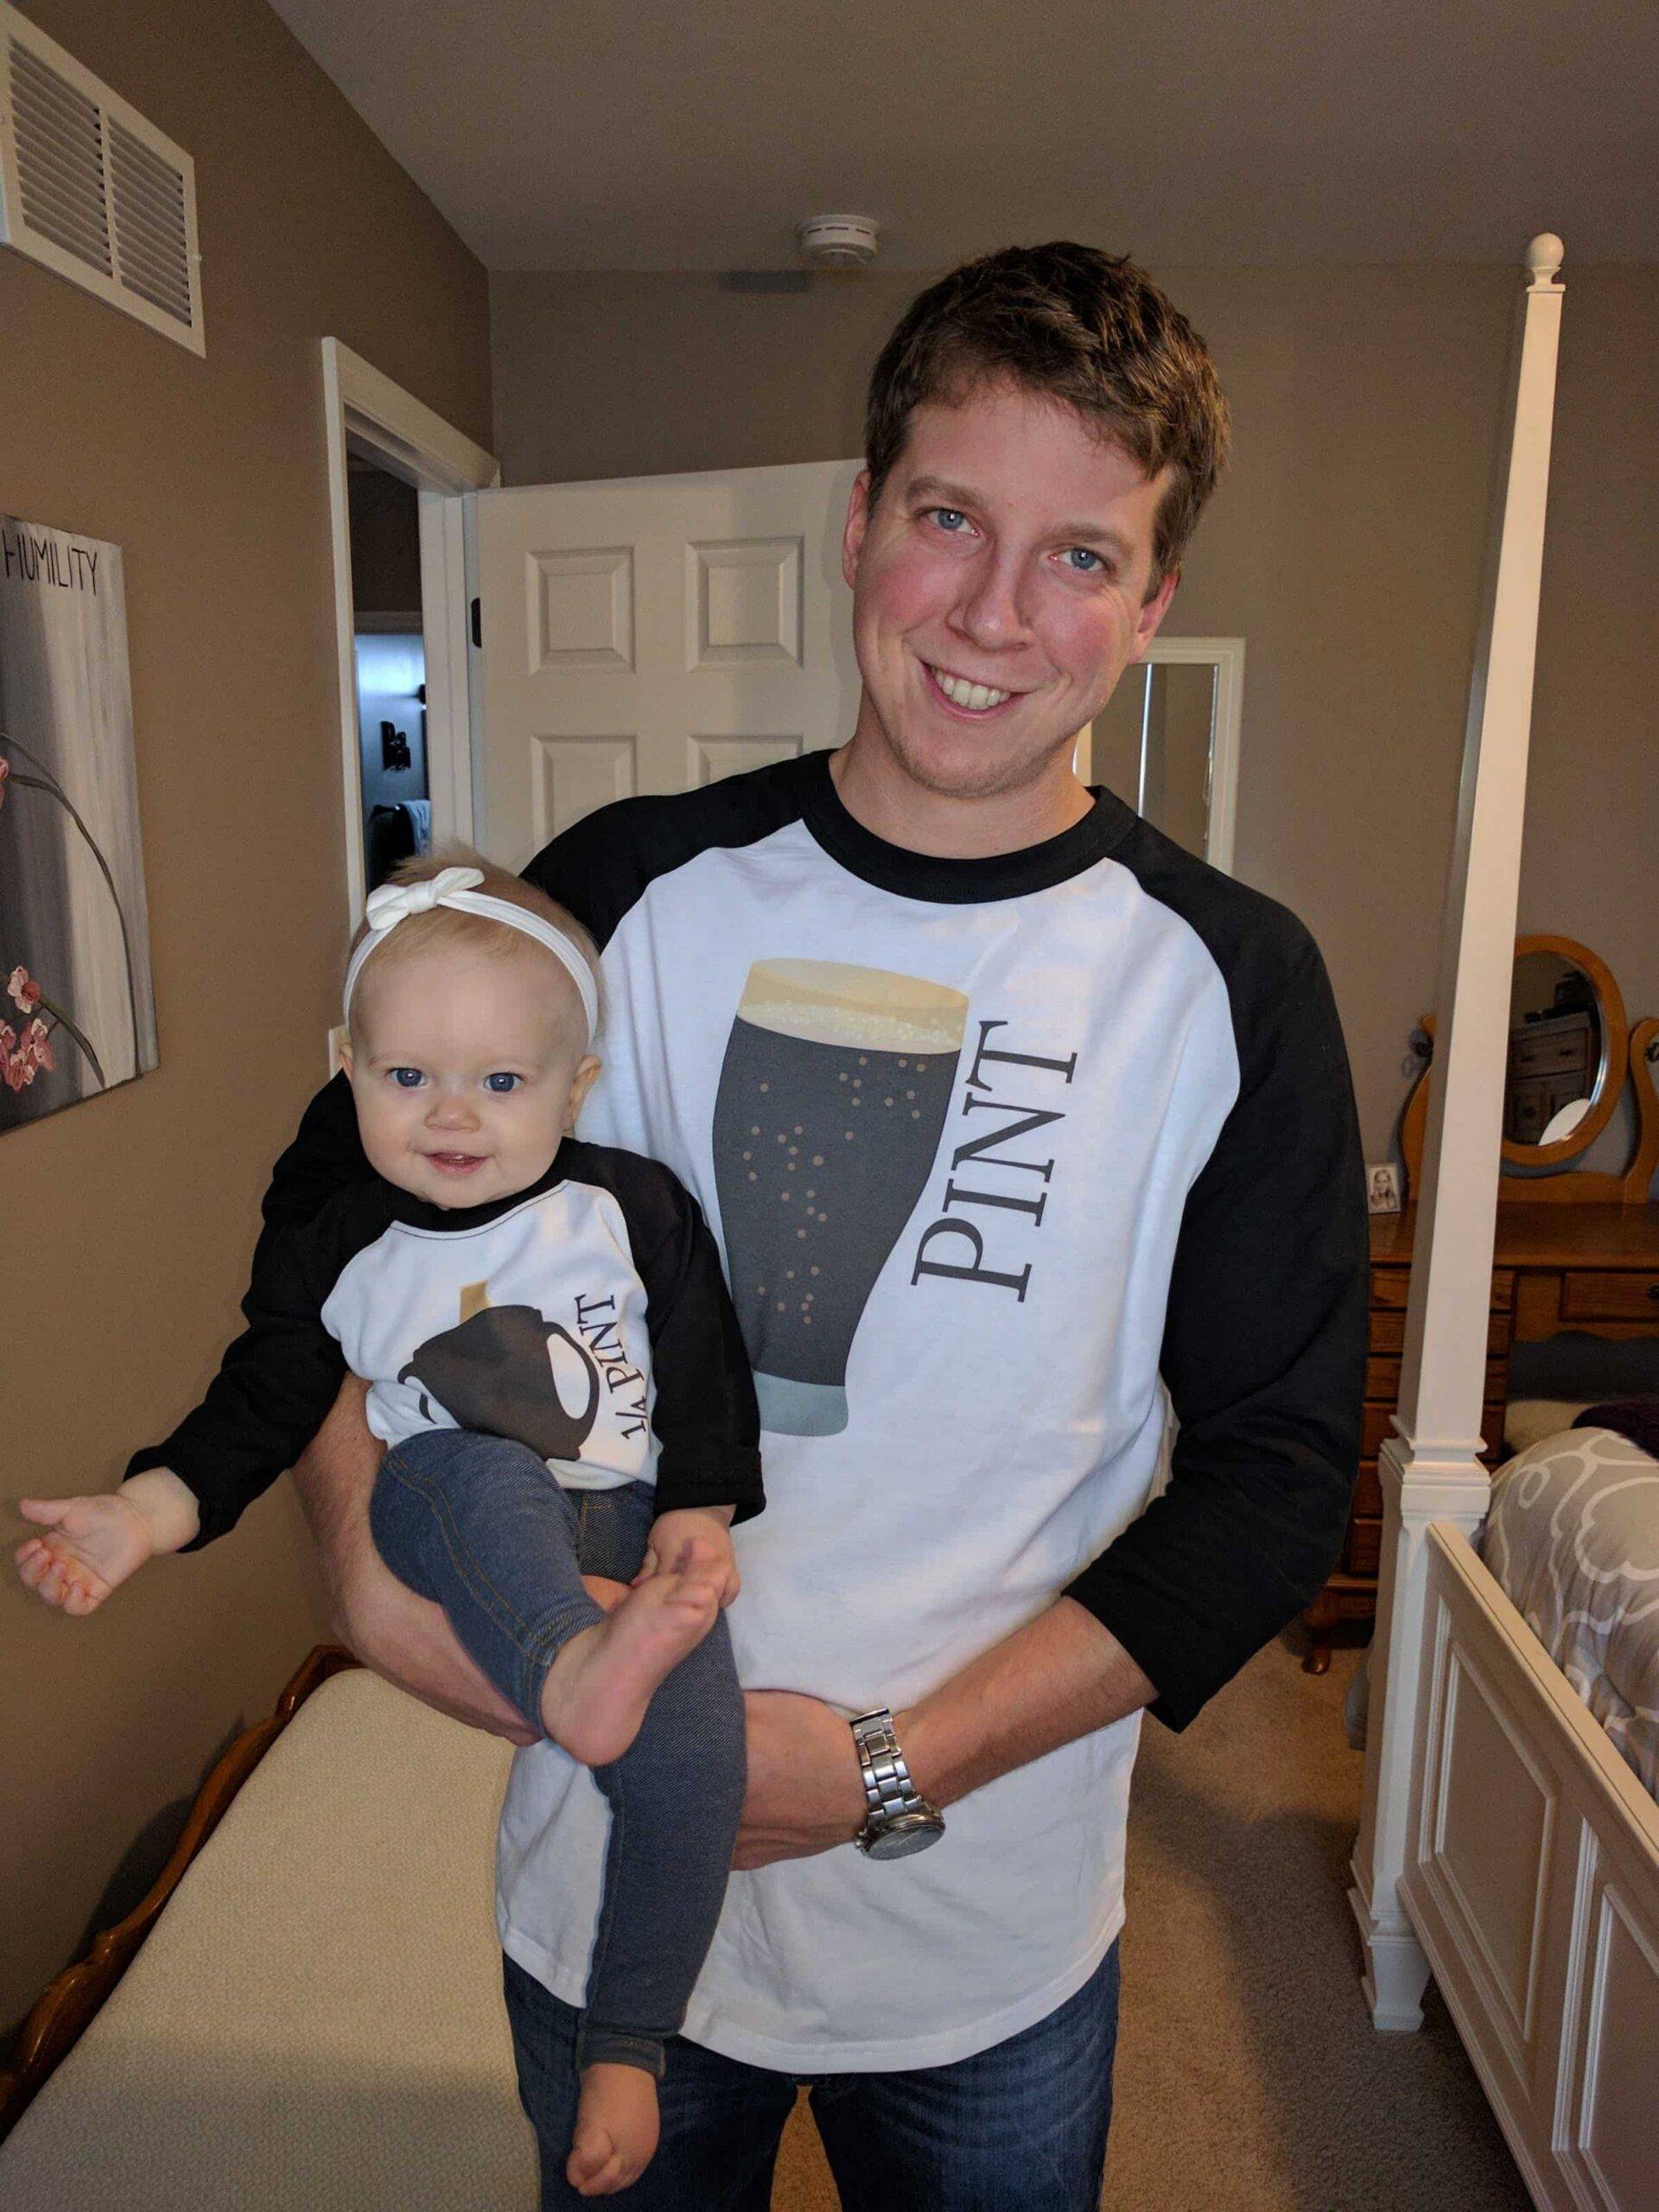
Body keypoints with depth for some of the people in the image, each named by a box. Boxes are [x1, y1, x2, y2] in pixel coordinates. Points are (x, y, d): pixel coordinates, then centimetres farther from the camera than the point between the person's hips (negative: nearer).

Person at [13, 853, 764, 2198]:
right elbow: (253, 1416, 5)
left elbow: (708, 1373, 2)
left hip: (636, 1531, 0)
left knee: (697, 1755, -20)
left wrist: (699, 1519, -7)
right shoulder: (337, 1256, 2)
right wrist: (138, 1515, -11)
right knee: (469, 1470, -34)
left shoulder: (635, 1208, -2)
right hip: (452, 1532, 1)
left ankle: (626, 2049, 0)